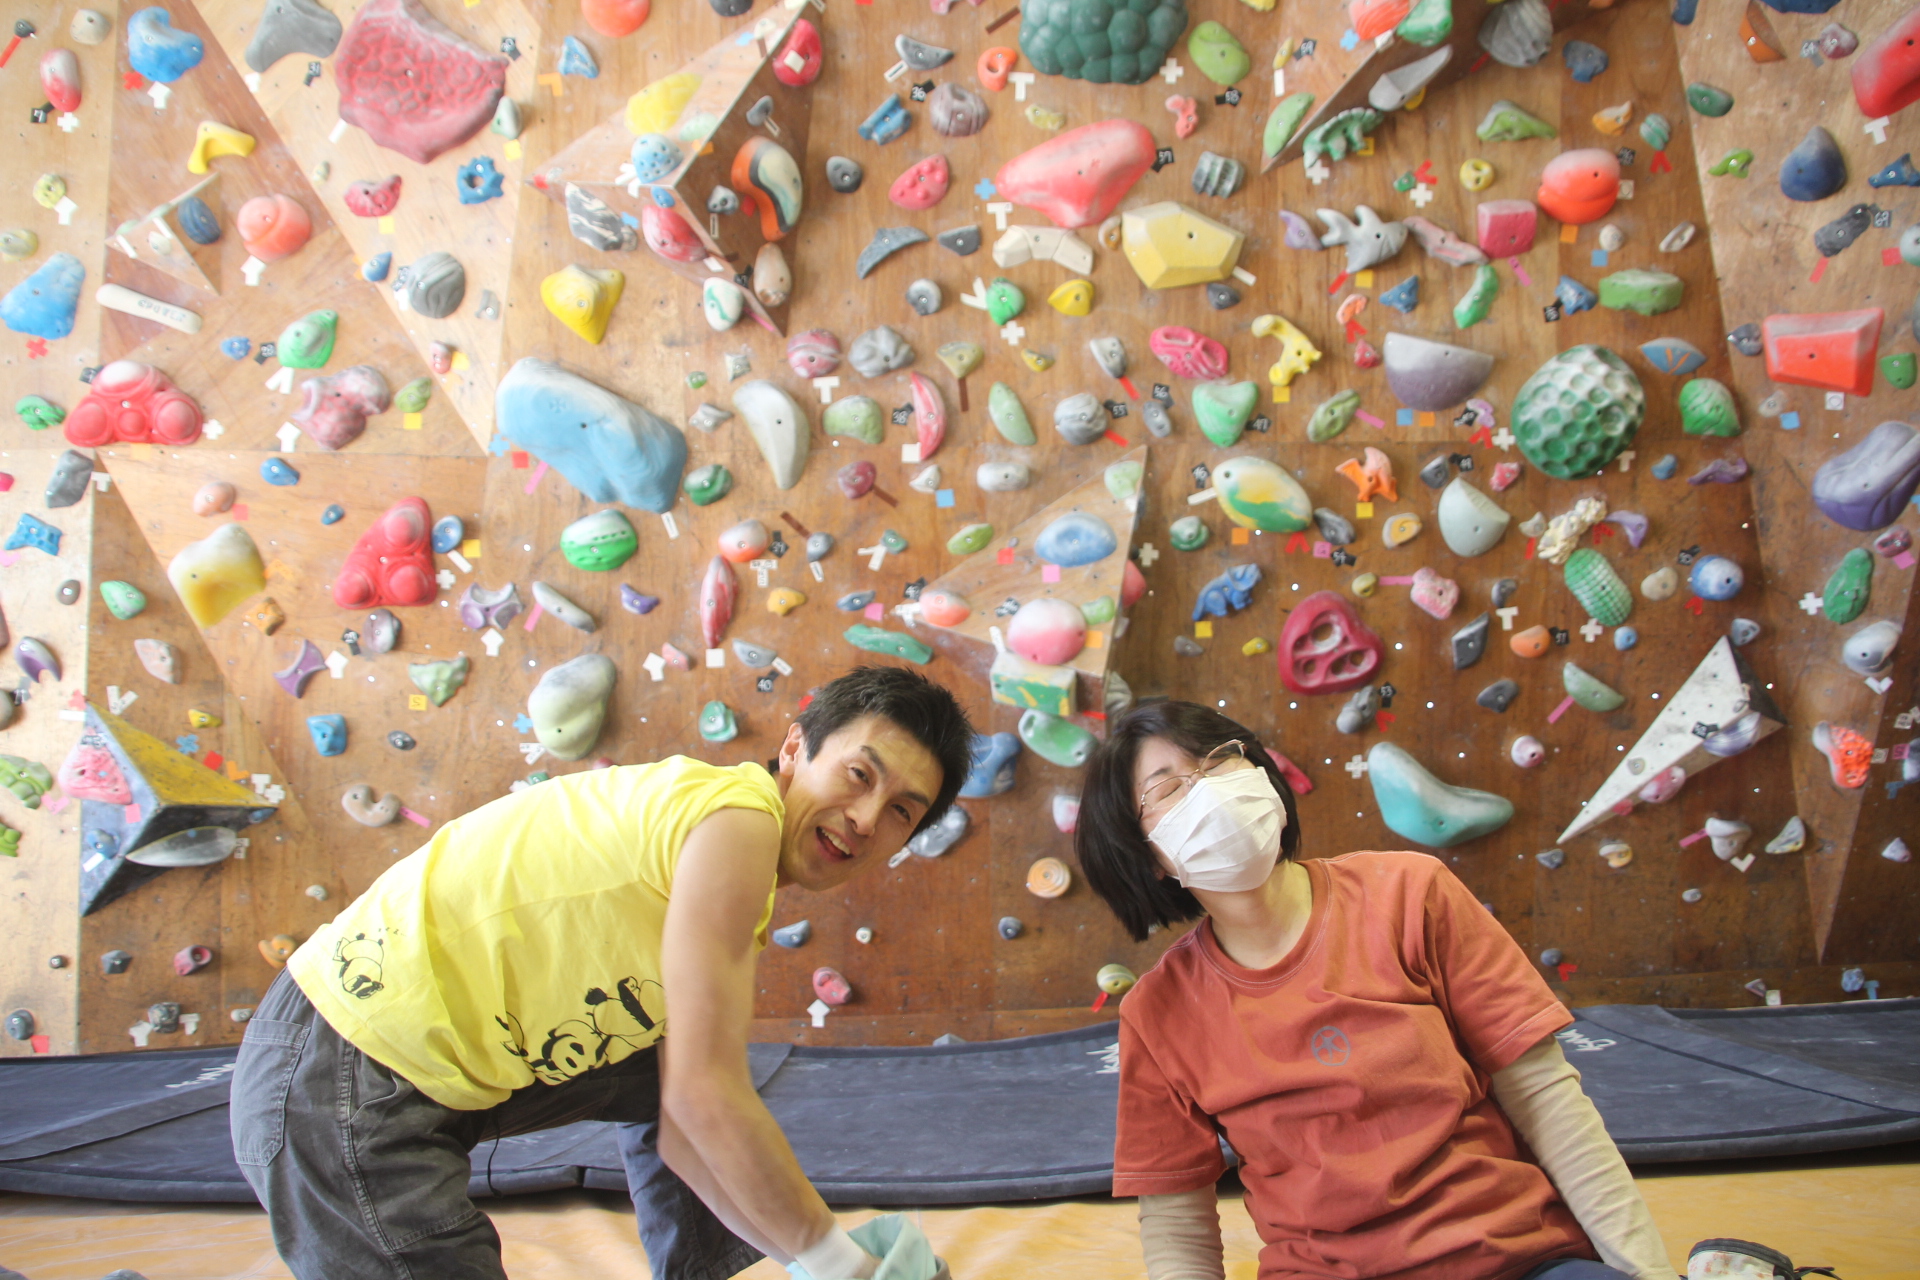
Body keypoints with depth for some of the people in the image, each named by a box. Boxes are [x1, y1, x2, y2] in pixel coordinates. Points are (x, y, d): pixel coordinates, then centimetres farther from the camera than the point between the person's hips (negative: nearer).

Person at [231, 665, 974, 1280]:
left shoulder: (731, 897, 10)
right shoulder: (737, 815, -19)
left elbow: (681, 1127, 7)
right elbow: (707, 1099, -21)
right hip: (344, 1095, -10)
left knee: (664, 1072, 21)